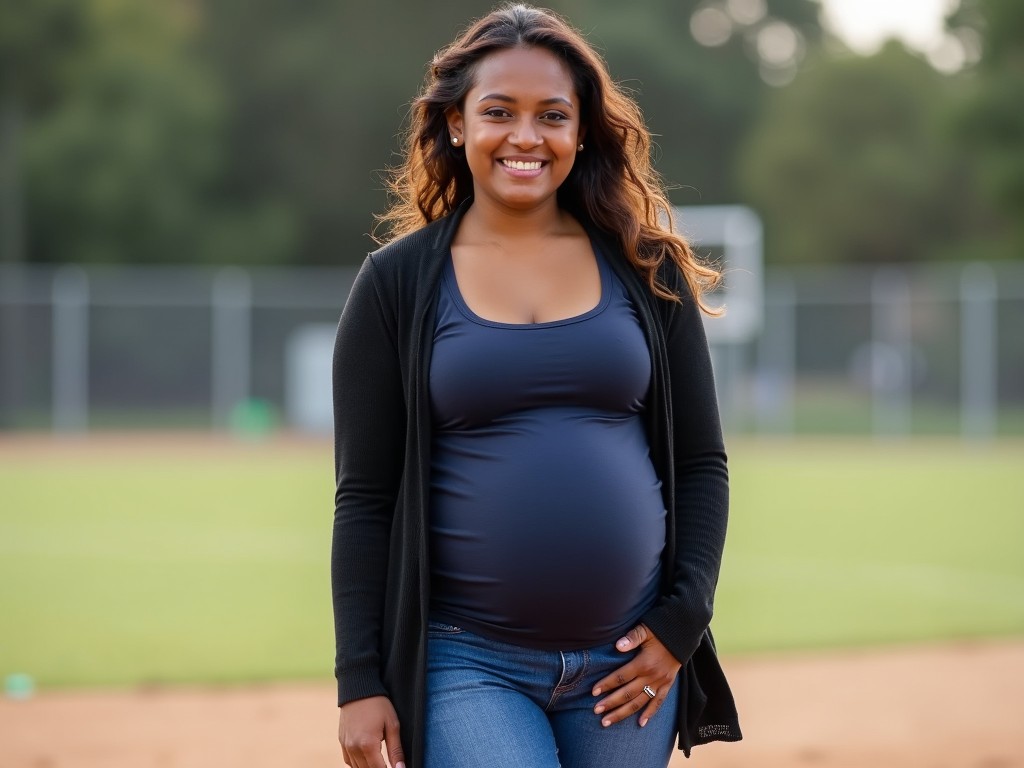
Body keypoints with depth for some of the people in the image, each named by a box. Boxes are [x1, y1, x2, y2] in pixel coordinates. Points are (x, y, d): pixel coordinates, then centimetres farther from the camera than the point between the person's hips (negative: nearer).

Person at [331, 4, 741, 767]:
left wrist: (684, 618, -3)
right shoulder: (396, 283, 2)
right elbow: (364, 498, 1)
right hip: (467, 662, -2)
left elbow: (702, 464, 9)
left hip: (625, 662, 2)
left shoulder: (647, 272, 7)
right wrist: (360, 681, -4)